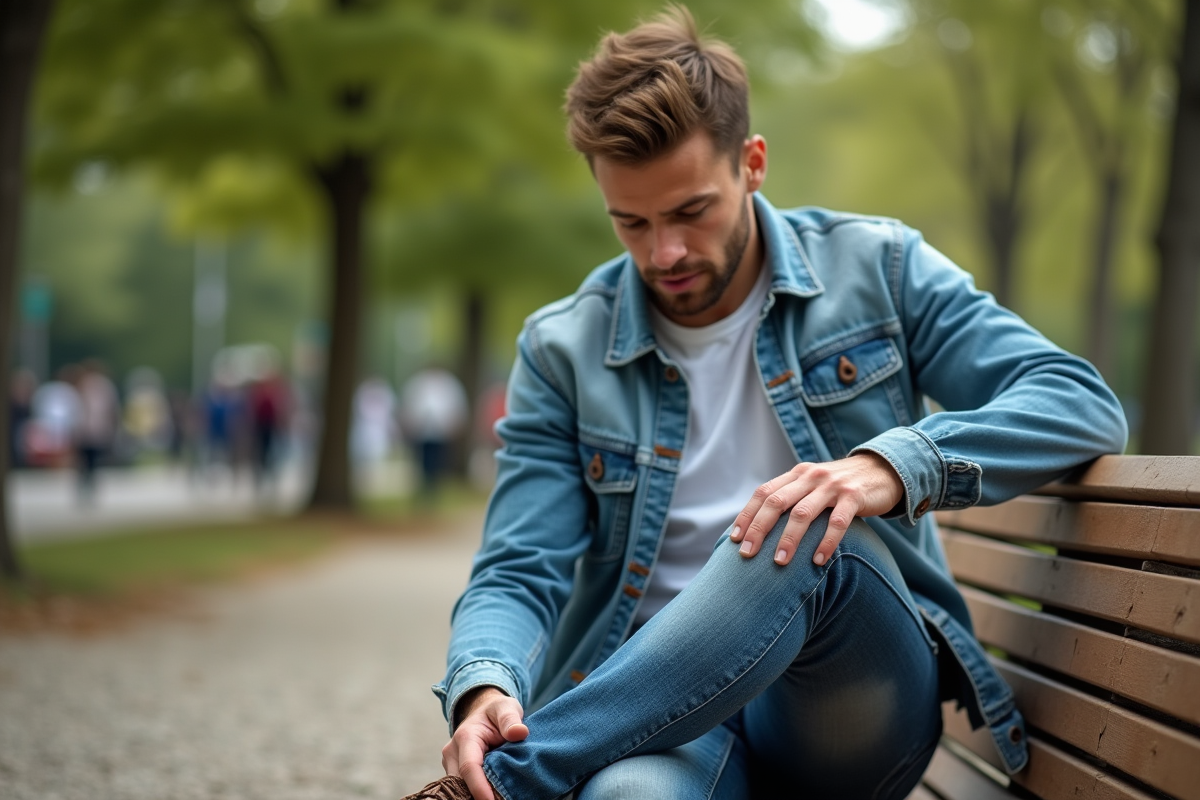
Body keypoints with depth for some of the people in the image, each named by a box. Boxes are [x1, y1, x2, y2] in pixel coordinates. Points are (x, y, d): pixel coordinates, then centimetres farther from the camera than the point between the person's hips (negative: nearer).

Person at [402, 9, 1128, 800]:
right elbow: (520, 574, 1)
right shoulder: (562, 352, 6)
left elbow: (1083, 403, -5)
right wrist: (484, 689, -24)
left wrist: (890, 466, -24)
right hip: (658, 708, -2)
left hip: (861, 698, 2)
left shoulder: (876, 269, 4)